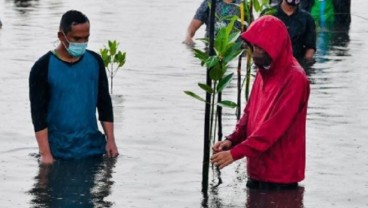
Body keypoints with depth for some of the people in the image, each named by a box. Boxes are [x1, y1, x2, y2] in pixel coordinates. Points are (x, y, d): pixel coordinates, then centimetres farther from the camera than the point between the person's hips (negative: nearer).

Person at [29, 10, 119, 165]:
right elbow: (38, 112, -10)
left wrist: (110, 140, 5)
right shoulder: (43, 68, -9)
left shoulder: (95, 61, 5)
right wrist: (45, 154, -15)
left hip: (93, 148, 3)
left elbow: (105, 103, 12)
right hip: (58, 152, -3)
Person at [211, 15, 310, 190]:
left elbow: (275, 126, -24)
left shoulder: (294, 78, -18)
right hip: (257, 171, 8)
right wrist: (232, 140, -3)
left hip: (280, 177, -8)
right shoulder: (263, 72, 10)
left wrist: (235, 152, -26)